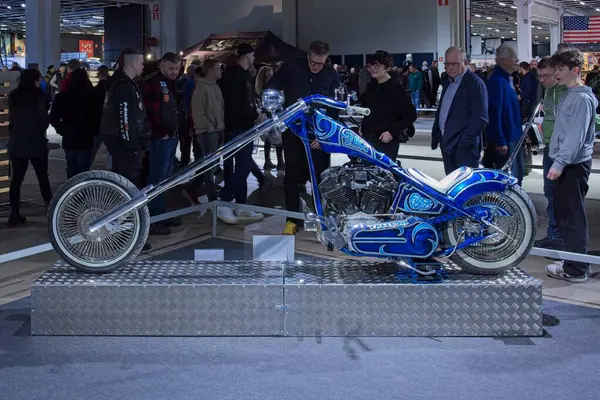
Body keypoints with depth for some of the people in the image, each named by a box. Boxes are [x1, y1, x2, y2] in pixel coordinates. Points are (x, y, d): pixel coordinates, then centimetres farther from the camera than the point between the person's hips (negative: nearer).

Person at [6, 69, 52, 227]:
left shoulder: (13, 96, 5)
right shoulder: (39, 96, -10)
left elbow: (11, 119, 10)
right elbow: (44, 120, -9)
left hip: (16, 143, 4)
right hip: (36, 142, -4)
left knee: (16, 178, 3)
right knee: (42, 176, 11)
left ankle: (14, 213, -3)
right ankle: (50, 207, 17)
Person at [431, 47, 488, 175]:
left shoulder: (475, 83, -10)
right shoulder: (447, 82, 17)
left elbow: (480, 119, -16)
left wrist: (465, 141, -19)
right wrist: (436, 136, 15)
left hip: (464, 149, -8)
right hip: (447, 144, 8)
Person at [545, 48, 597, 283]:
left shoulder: (582, 98, -14)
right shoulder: (569, 95, 15)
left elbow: (577, 136, -22)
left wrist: (560, 162, -26)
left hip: (573, 164, -10)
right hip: (565, 162, 10)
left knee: (573, 216, -6)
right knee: (563, 212, 16)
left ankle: (576, 269, -2)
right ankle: (571, 259, 26)